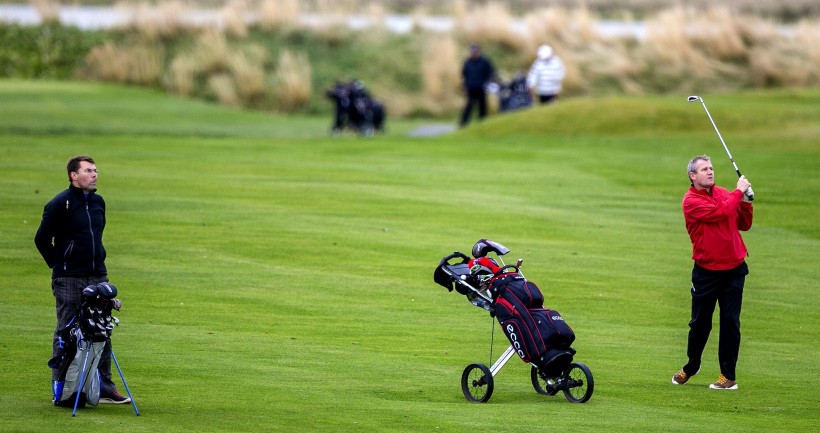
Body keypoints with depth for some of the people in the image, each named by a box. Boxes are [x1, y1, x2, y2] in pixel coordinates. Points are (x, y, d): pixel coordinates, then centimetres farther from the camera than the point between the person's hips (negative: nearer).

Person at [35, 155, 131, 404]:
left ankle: (104, 387, 12)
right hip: (69, 280, -6)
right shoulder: (59, 204, -9)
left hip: (98, 277, 6)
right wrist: (58, 265, -1)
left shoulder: (98, 202, 12)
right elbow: (42, 239, -6)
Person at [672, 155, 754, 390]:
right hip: (706, 271, -3)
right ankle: (691, 366, 29)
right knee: (700, 322, 7)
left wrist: (745, 201, -4)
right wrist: (738, 192, -10)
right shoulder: (691, 201, -9)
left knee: (730, 322, 0)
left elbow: (744, 225, 10)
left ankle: (728, 375, 5)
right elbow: (721, 212, -22)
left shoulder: (725, 194, 7)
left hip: (733, 268, 3)